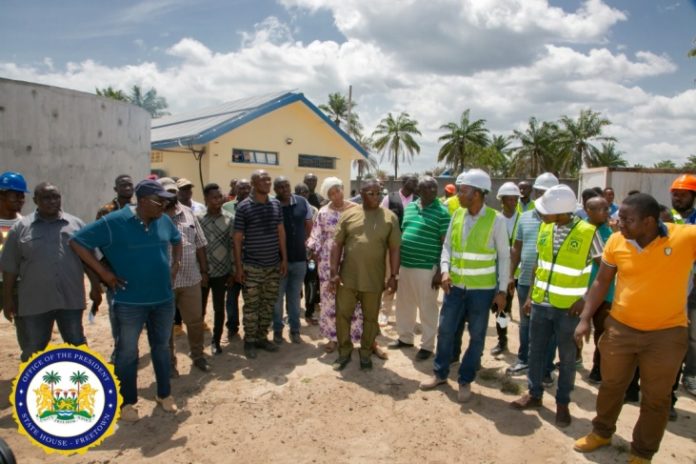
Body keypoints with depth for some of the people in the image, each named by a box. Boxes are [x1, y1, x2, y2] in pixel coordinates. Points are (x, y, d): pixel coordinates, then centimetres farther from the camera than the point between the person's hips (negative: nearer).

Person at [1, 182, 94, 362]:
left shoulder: (76, 224, 4)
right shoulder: (20, 228, 2)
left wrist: (95, 287, 5)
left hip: (71, 300, 0)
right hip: (34, 303, 0)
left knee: (78, 346, 10)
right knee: (33, 351, 10)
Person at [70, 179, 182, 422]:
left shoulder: (164, 221, 1)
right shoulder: (113, 222, -15)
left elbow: (176, 240, 22)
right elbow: (77, 242, -10)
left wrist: (175, 264, 9)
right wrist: (103, 272, -12)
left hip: (164, 299, 5)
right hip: (130, 302, -5)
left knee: (161, 347, 17)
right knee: (127, 352, 9)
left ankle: (164, 394, 33)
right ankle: (127, 402, 25)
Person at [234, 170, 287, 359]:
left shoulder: (276, 204, 5)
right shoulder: (243, 207, -8)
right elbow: (237, 238, -6)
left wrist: (284, 259, 7)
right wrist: (238, 266, -8)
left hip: (273, 265, 4)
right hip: (252, 266, -4)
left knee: (268, 304, 13)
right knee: (251, 306, 5)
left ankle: (262, 337, 28)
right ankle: (249, 341, 20)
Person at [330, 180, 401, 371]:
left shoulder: (390, 217, 0)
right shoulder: (349, 215, 2)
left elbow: (394, 249, 1)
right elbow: (337, 244, 2)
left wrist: (394, 276, -3)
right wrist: (334, 272, -4)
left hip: (374, 279, -1)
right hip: (347, 277, 1)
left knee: (370, 318, 11)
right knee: (343, 315, 9)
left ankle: (366, 353, 29)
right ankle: (344, 352, 27)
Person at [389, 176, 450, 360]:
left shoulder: (442, 212, -8)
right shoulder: (409, 207, 9)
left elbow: (445, 244, -9)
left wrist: (440, 271, -13)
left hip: (427, 268, -6)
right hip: (405, 265, 6)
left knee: (427, 308, 5)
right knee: (404, 304, 17)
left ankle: (427, 345, 20)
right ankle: (405, 337, 35)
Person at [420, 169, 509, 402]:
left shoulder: (496, 220, -10)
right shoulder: (457, 215, 1)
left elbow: (504, 257, -5)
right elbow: (447, 246, 8)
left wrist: (502, 290, -7)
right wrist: (445, 271, -9)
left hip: (482, 289, -3)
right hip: (455, 286, 4)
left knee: (476, 336, 8)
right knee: (445, 330, 12)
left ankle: (465, 381, 25)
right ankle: (440, 373, 30)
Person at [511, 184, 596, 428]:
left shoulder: (589, 233, -15)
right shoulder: (545, 228, 0)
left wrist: (586, 299, -13)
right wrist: (531, 294, 9)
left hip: (569, 307, -4)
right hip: (541, 303, 5)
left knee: (567, 357, 10)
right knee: (536, 350, 14)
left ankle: (562, 403, 27)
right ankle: (534, 393, 31)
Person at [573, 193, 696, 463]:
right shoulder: (616, 242, -9)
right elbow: (602, 282, 1)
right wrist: (585, 319, 0)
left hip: (667, 333, -2)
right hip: (619, 327, 2)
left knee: (656, 399, 15)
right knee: (611, 385, 19)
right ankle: (601, 432, 44)